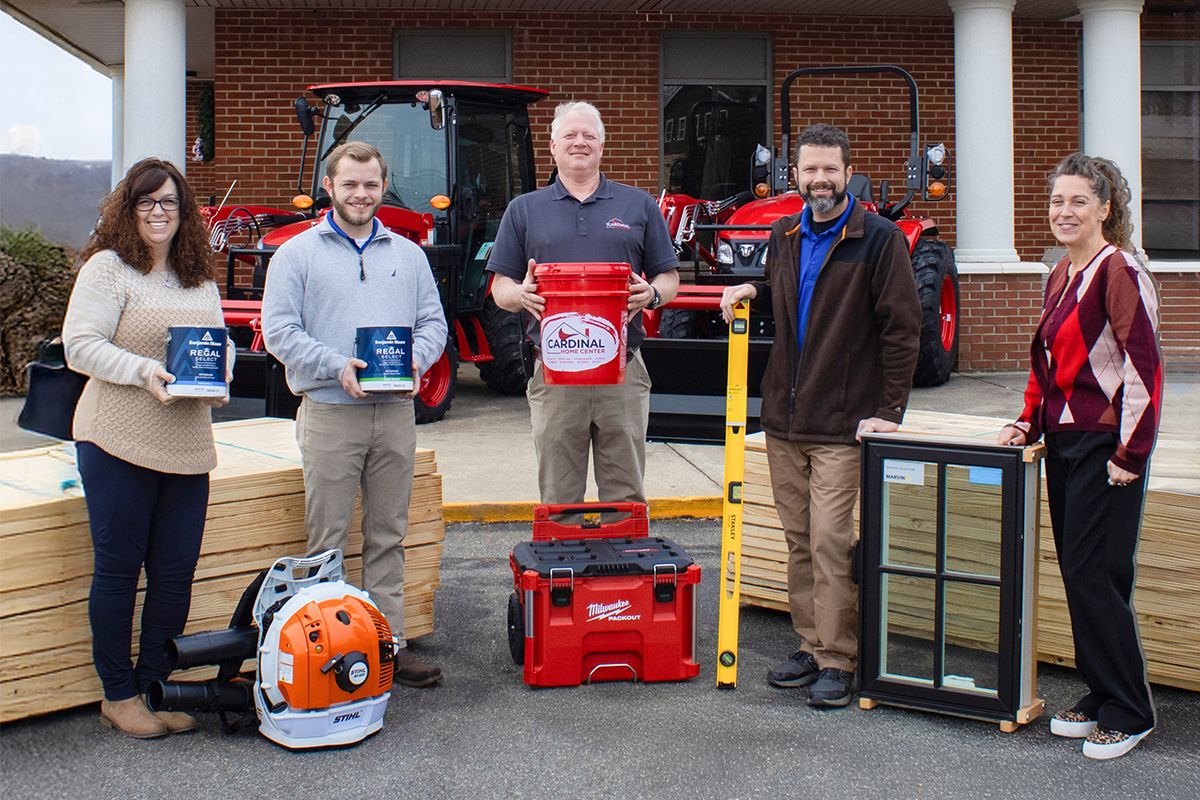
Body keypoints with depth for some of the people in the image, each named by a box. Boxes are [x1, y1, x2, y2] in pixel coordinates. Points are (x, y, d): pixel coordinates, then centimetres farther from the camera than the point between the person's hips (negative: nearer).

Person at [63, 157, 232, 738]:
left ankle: (155, 684, 22)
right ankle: (117, 695, 16)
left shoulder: (200, 277, 15)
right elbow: (81, 345, -10)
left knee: (176, 570, 7)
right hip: (118, 442, -5)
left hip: (186, 444, 6)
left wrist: (217, 370, -1)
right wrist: (143, 371, -22)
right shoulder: (107, 267, -4)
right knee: (118, 567, 4)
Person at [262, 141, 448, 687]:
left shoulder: (408, 254, 16)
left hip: (395, 413, 4)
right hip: (330, 412, -3)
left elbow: (433, 322, 13)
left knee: (388, 536, 9)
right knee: (327, 539, -2)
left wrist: (415, 361, -8)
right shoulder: (297, 254, 4)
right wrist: (337, 365, -17)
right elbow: (280, 330, -4)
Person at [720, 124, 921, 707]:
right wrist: (751, 292, 6)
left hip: (841, 423, -6)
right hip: (783, 418, 6)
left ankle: (837, 660, 3)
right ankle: (811, 644, 21)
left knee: (830, 541, -7)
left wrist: (890, 410, -11)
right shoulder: (784, 236, 12)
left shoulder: (878, 238, -7)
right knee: (798, 540, 11)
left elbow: (901, 328, -8)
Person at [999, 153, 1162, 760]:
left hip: (1106, 446, -9)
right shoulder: (1061, 275, 14)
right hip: (1063, 439, 9)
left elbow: (1143, 367, -17)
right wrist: (1028, 421, 10)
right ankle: (1099, 697, 23)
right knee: (1076, 573, 11)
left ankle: (1128, 714, 8)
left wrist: (1130, 454, -18)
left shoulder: (1119, 271, -13)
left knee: (1095, 575, -5)